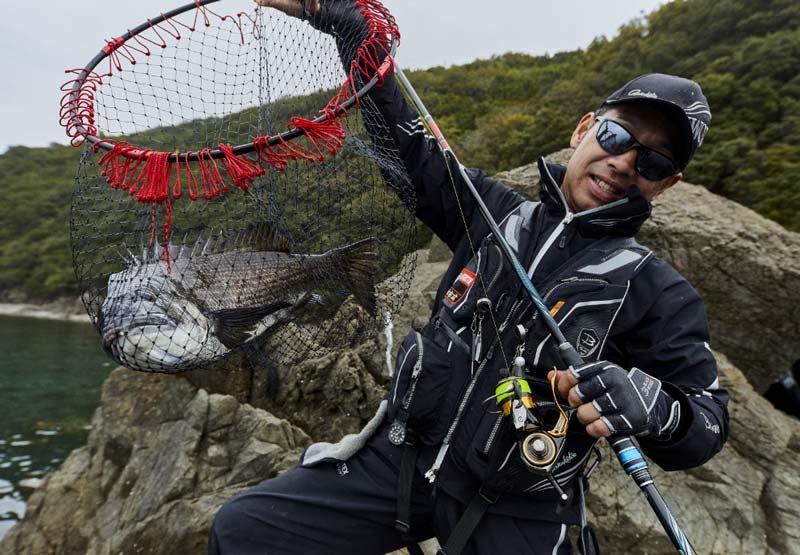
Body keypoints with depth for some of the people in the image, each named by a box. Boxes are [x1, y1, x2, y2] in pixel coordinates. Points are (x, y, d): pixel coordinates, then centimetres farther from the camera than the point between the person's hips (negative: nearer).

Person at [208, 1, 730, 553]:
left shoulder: (658, 293, -5)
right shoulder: (494, 212, 2)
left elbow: (708, 425, -3)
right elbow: (407, 139, 8)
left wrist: (653, 407, -27)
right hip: (403, 455, 3)